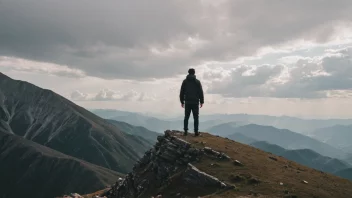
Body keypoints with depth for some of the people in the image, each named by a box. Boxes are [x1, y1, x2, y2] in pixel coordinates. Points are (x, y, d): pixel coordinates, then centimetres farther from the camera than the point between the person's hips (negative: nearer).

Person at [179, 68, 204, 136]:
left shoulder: (185, 81, 3)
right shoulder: (197, 81, -2)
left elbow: (182, 92, 3)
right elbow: (201, 92, -3)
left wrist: (182, 101, 11)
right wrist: (202, 101, 5)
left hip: (187, 102, 2)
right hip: (195, 102, -2)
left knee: (186, 117, 10)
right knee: (196, 117, 4)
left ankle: (185, 131, 7)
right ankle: (196, 132, 1)